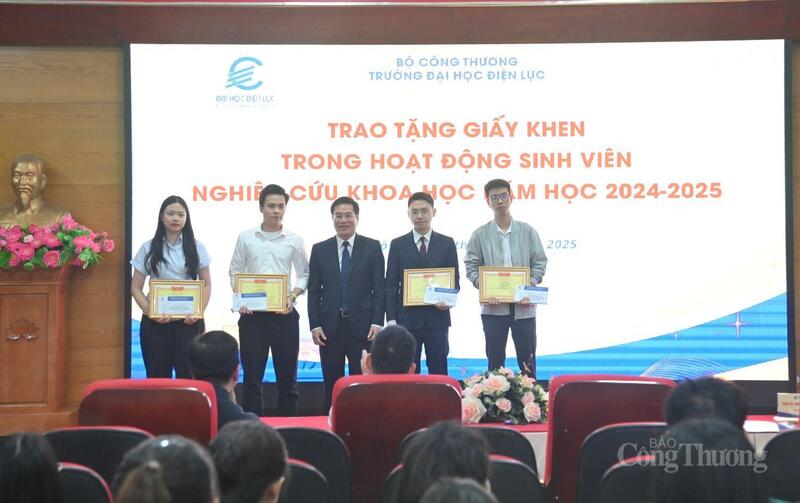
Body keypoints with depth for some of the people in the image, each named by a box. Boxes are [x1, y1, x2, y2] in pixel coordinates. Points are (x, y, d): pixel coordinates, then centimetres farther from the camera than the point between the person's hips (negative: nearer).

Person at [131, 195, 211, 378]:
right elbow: (136, 288, 3)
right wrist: (149, 312, -13)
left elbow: (206, 285, 7)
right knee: (157, 376, 3)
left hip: (189, 320, 0)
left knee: (188, 376, 0)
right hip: (156, 321, 0)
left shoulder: (196, 248, 7)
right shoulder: (148, 249, 5)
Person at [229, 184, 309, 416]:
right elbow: (235, 272, 9)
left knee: (287, 374, 4)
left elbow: (303, 274, 9)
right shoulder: (246, 238, 5)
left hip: (284, 313, 0)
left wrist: (293, 295, -8)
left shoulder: (294, 240, 5)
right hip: (252, 313, 0)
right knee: (252, 374, 3)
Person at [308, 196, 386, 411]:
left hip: (361, 326, -1)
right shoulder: (320, 250, 8)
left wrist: (377, 322, -7)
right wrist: (315, 325, -2)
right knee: (332, 383, 5)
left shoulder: (372, 247, 4)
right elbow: (314, 291, 7)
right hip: (329, 326, 2)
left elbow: (379, 288, 1)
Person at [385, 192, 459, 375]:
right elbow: (391, 284, 4)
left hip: (437, 317, 0)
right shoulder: (398, 245, 6)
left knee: (439, 372, 4)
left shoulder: (447, 243, 7)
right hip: (407, 318, 0)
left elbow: (454, 280, 8)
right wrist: (391, 319, -4)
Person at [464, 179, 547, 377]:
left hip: (524, 306, 0)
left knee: (527, 361, 4)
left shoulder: (527, 231, 5)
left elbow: (539, 263, 5)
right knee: (495, 360, 6)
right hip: (493, 306, 0)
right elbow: (471, 266, 2)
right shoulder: (480, 234, 3)